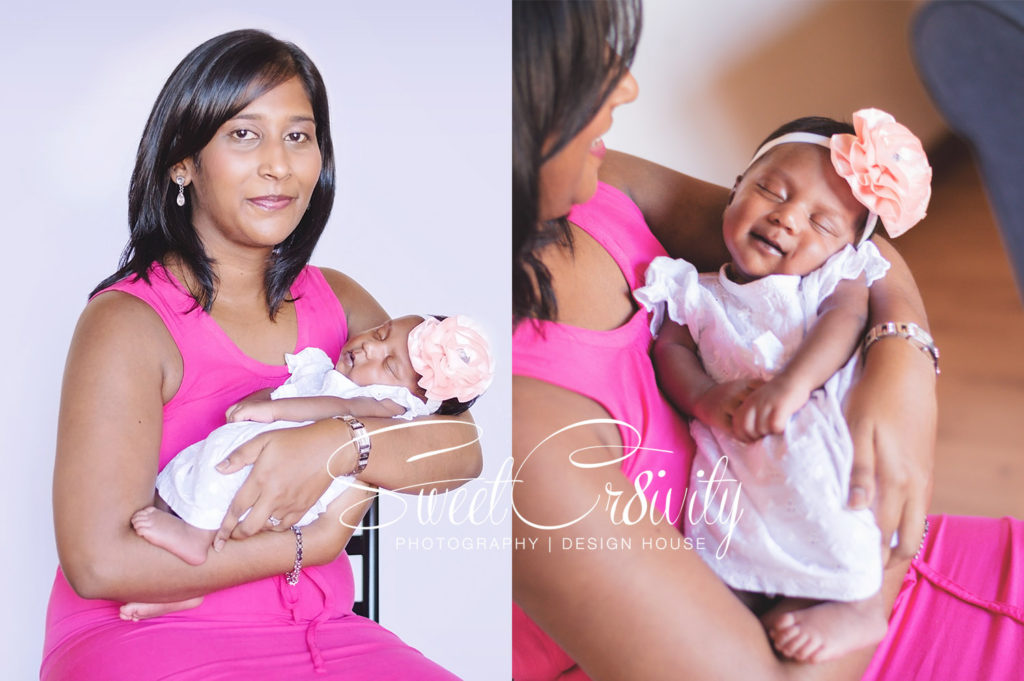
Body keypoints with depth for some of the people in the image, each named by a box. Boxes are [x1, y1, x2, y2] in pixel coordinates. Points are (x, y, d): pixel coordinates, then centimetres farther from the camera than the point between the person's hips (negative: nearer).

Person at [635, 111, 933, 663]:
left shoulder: (835, 276, 15)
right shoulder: (696, 295, 20)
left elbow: (844, 320, -5)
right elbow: (671, 350, 7)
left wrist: (792, 382, -25)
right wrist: (706, 398, -17)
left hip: (820, 430, -2)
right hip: (738, 458, 2)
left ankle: (858, 605, -19)